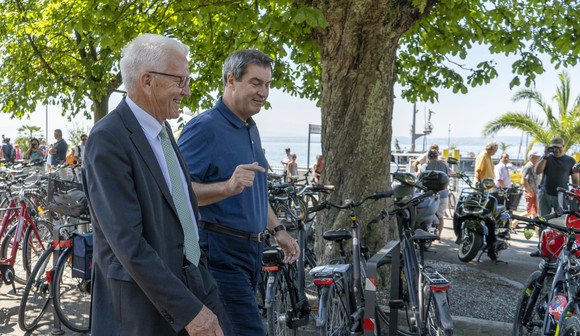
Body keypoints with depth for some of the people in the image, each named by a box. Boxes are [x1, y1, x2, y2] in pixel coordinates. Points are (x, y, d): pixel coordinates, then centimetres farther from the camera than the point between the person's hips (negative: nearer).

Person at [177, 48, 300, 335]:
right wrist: (228, 187, -33)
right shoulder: (204, 128, -14)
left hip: (249, 248, 9)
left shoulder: (251, 129, 16)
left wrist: (278, 230, 20)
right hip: (220, 251, -9)